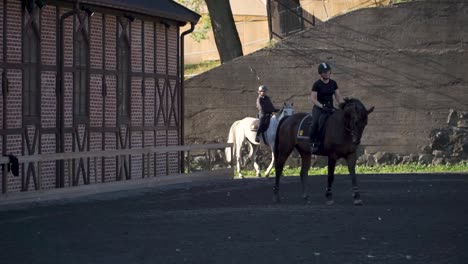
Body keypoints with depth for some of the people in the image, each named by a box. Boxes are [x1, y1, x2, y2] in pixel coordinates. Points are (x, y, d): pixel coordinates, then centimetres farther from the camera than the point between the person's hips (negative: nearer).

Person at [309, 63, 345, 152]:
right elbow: (313, 98, -9)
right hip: (318, 108, -5)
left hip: (330, 107, 5)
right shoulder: (317, 84, -3)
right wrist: (322, 106, -23)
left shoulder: (333, 83, 12)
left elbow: (338, 97, 14)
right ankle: (313, 143, -23)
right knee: (316, 122, -34)